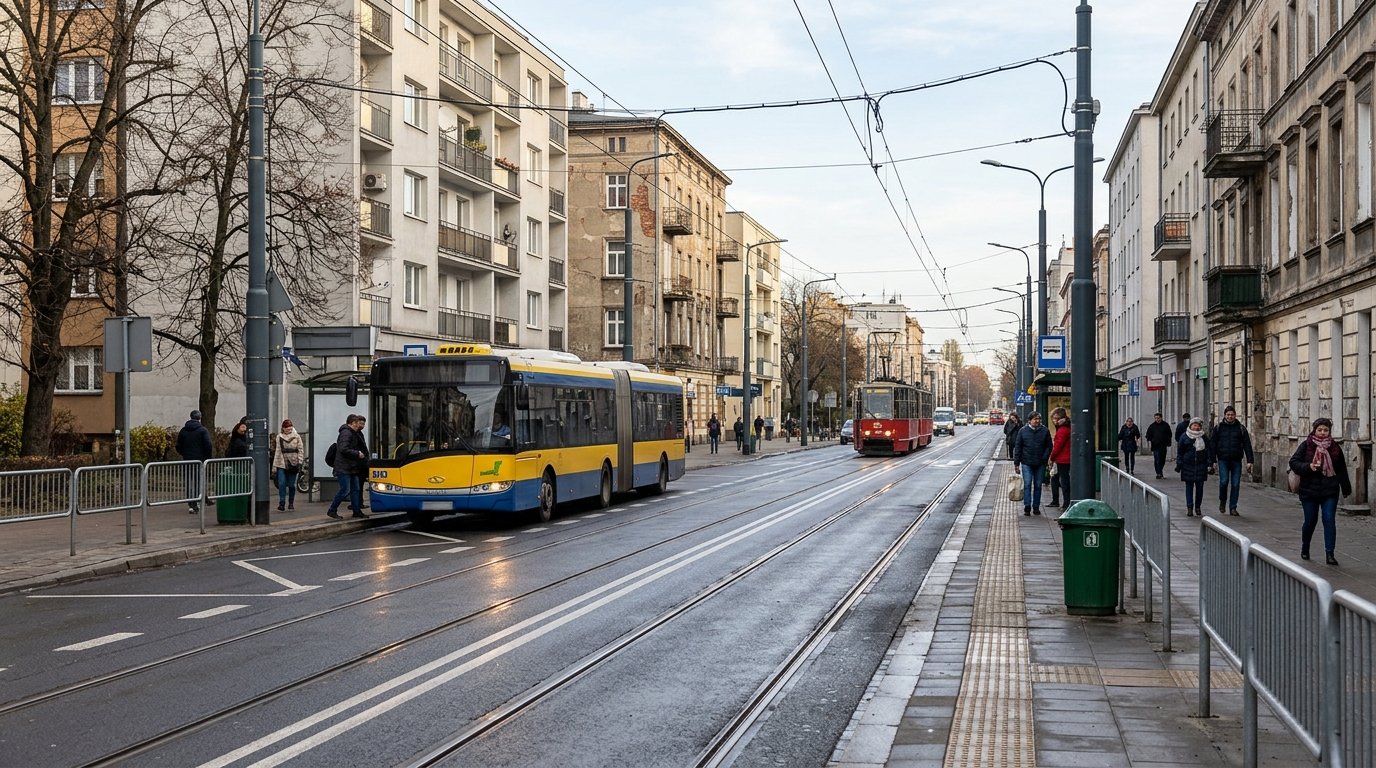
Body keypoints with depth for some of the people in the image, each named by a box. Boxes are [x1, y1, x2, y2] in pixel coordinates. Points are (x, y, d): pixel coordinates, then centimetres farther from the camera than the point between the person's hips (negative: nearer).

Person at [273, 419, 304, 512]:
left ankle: (291, 504, 15)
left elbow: (300, 450, 5)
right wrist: (274, 466, 7)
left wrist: (299, 462, -4)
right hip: (282, 464, 1)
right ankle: (281, 503, -10)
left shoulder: (296, 436, 3)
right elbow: (277, 451, 10)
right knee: (281, 483, -12)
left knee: (291, 485, 3)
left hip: (293, 464, -1)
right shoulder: (279, 437, 7)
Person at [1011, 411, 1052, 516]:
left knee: (1038, 485, 7)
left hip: (1040, 464, 2)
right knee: (1027, 484, -7)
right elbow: (1017, 447, 2)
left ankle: (1036, 507, 15)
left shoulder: (1044, 431, 2)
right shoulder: (1023, 431, -1)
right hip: (1026, 463, -2)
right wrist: (1016, 462, -1)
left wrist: (1045, 458, -5)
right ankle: (1027, 507, -7)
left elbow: (1049, 446, 8)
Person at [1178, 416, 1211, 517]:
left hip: (1201, 465, 1)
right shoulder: (1184, 436, 3)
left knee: (1200, 487, 4)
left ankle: (1198, 507, 16)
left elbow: (1208, 451, 11)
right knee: (1189, 487, -1)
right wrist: (1179, 463, -2)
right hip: (1188, 465, -1)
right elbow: (1179, 451, 4)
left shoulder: (1204, 437, 7)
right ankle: (1189, 508, 0)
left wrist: (1209, 463, 4)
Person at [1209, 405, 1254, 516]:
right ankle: (1222, 501, 12)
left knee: (1235, 484, 0)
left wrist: (1249, 461, -2)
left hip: (1236, 461, 1)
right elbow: (1212, 444, 7)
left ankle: (1233, 508, 9)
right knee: (1224, 481, -14)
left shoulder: (1241, 428, 8)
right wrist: (1212, 461, 0)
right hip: (1223, 460, -1)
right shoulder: (1218, 428, 7)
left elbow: (1247, 445, 6)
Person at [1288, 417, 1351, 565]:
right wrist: (1308, 467, -22)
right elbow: (1293, 462, -5)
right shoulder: (1306, 446, -2)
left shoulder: (1335, 447, 5)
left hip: (1330, 492, 1)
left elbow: (1342, 470, 13)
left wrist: (1346, 488, 16)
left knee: (1329, 520, -9)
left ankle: (1329, 554, -8)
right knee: (1310, 521, 6)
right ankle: (1305, 549, 30)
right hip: (1309, 490, -1)